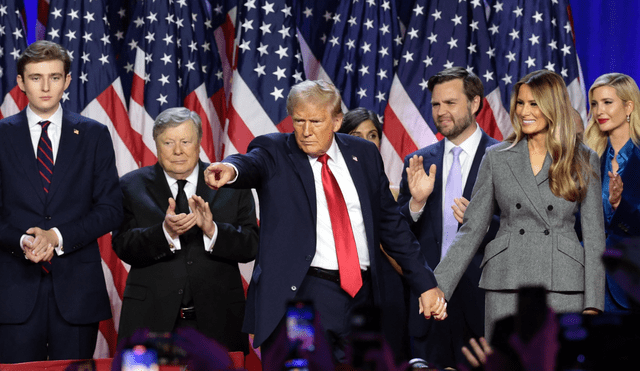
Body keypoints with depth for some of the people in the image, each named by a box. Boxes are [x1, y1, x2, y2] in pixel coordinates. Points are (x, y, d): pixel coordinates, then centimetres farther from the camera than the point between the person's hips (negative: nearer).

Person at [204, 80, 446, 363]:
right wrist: (231, 170, -48)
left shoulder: (364, 154, 12)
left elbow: (391, 224, 16)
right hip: (302, 296, -4)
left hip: (362, 295, 4)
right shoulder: (274, 151, 1)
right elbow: (251, 165, -23)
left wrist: (425, 284, 12)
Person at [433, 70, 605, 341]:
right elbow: (472, 229, 8)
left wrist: (593, 305, -4)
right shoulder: (497, 157, 8)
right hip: (506, 287, 1)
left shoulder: (584, 161, 6)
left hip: (564, 286, -1)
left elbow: (594, 236, 5)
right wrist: (437, 288, -2)